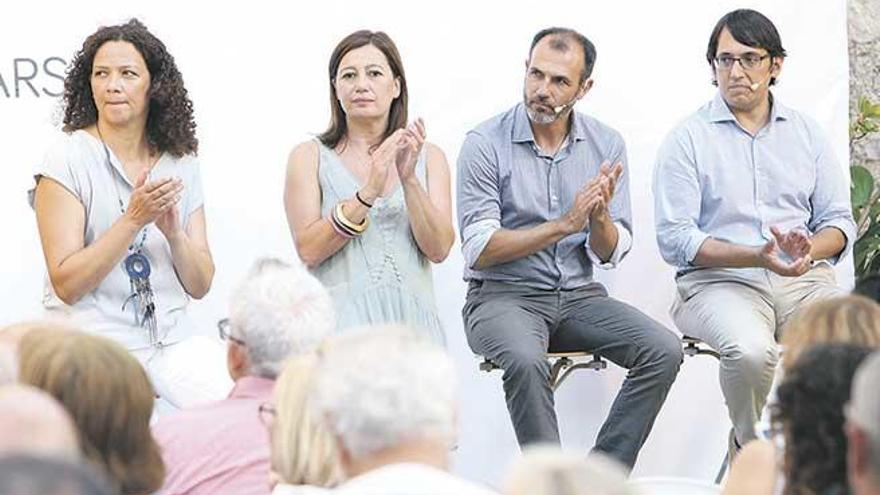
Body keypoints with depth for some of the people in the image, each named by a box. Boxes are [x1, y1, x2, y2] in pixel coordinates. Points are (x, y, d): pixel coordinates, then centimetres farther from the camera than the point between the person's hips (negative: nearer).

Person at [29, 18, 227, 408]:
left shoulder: (181, 165, 10)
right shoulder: (67, 159, -4)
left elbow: (200, 285, 8)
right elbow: (66, 284, -11)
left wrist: (172, 231, -10)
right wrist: (134, 218, -18)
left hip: (171, 345, 4)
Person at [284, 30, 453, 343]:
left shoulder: (429, 157, 14)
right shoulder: (309, 156, 8)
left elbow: (438, 249, 2)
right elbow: (308, 250, -5)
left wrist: (409, 179, -11)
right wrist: (367, 193, -15)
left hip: (410, 319, 2)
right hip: (341, 319, -2)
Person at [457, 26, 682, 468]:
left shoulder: (606, 145, 4)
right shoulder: (485, 144, -8)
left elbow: (610, 255, 4)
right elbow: (479, 250, -13)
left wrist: (600, 217, -19)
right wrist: (564, 224, -21)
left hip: (579, 295, 4)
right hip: (503, 295, -4)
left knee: (663, 351, -19)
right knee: (525, 360, -36)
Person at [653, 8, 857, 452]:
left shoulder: (807, 134, 16)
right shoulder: (687, 139, 4)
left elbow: (839, 222, 14)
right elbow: (674, 239, -5)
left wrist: (810, 249, -11)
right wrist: (756, 256, -18)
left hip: (805, 280, 3)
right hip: (718, 281, -3)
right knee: (751, 351, -35)